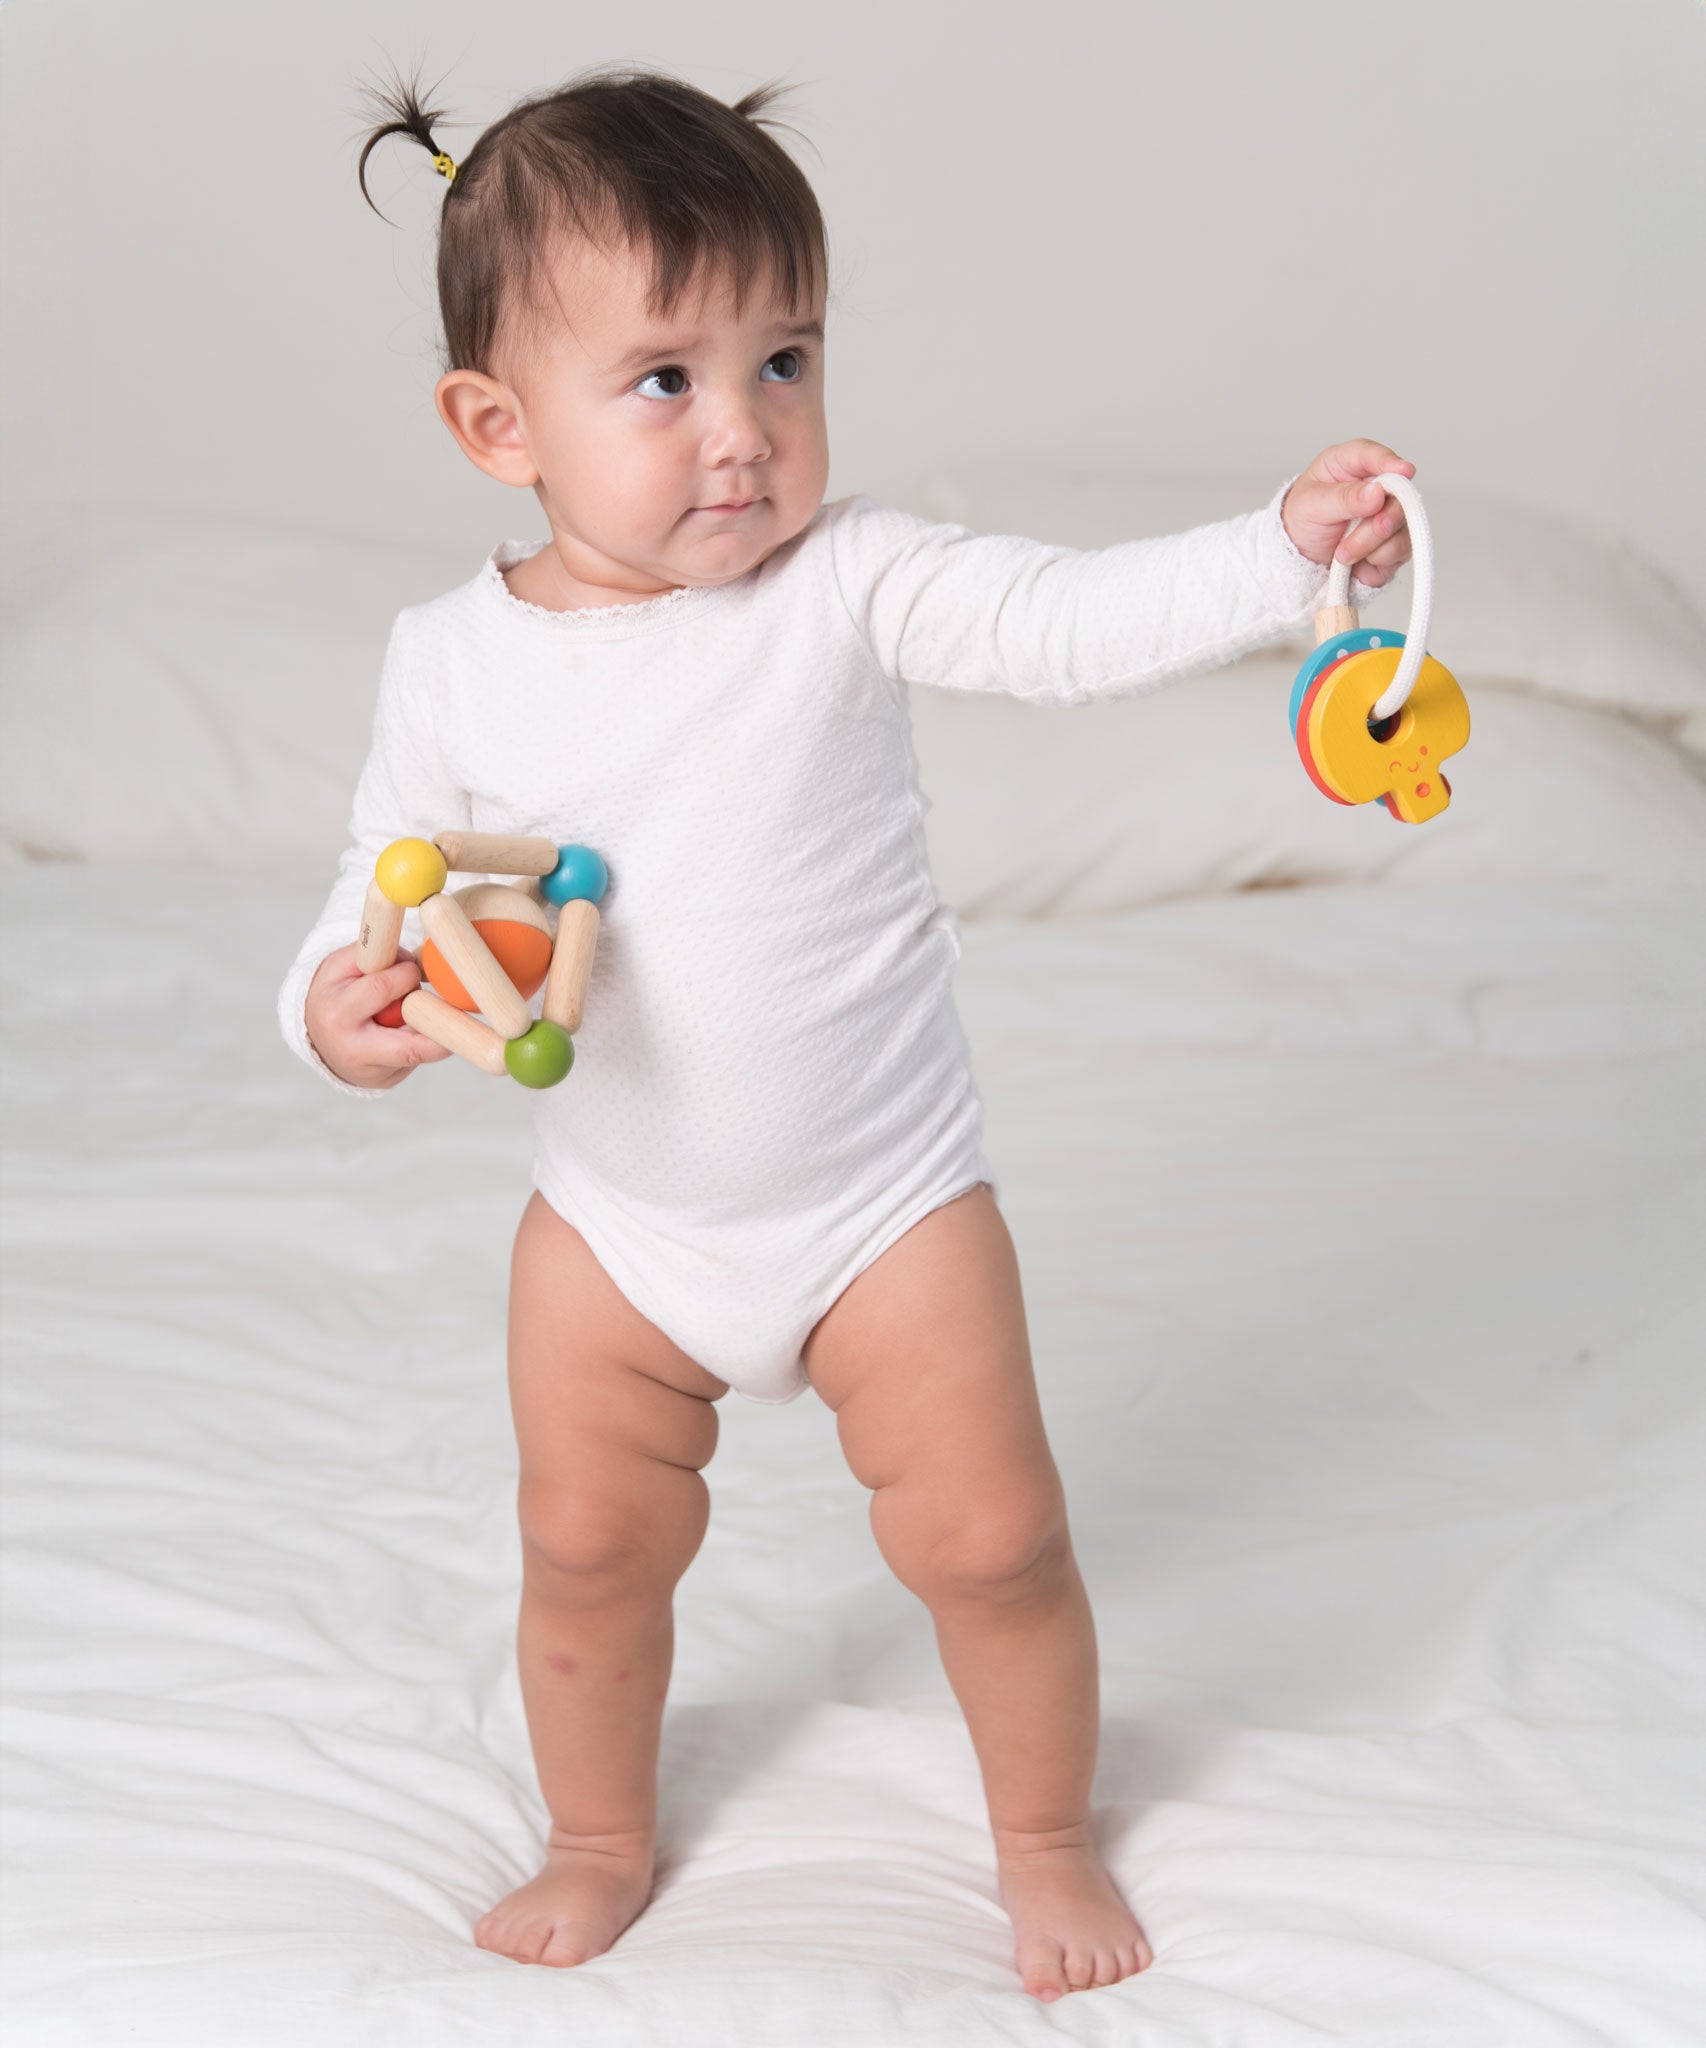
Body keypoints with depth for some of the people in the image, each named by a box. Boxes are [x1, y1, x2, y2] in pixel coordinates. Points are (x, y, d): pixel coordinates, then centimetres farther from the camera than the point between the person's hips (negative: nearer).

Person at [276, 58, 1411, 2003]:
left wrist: (1287, 546, -42)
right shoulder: (454, 661, -10)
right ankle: (600, 1840, 42)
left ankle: (1043, 1836, 32)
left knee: (991, 1541, 4)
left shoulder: (849, 581, -16)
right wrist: (341, 1007, -24)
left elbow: (1072, 621, -26)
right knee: (589, 1549, 14)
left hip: (885, 1203, -1)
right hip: (613, 1227, 2)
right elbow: (384, 883, -2)